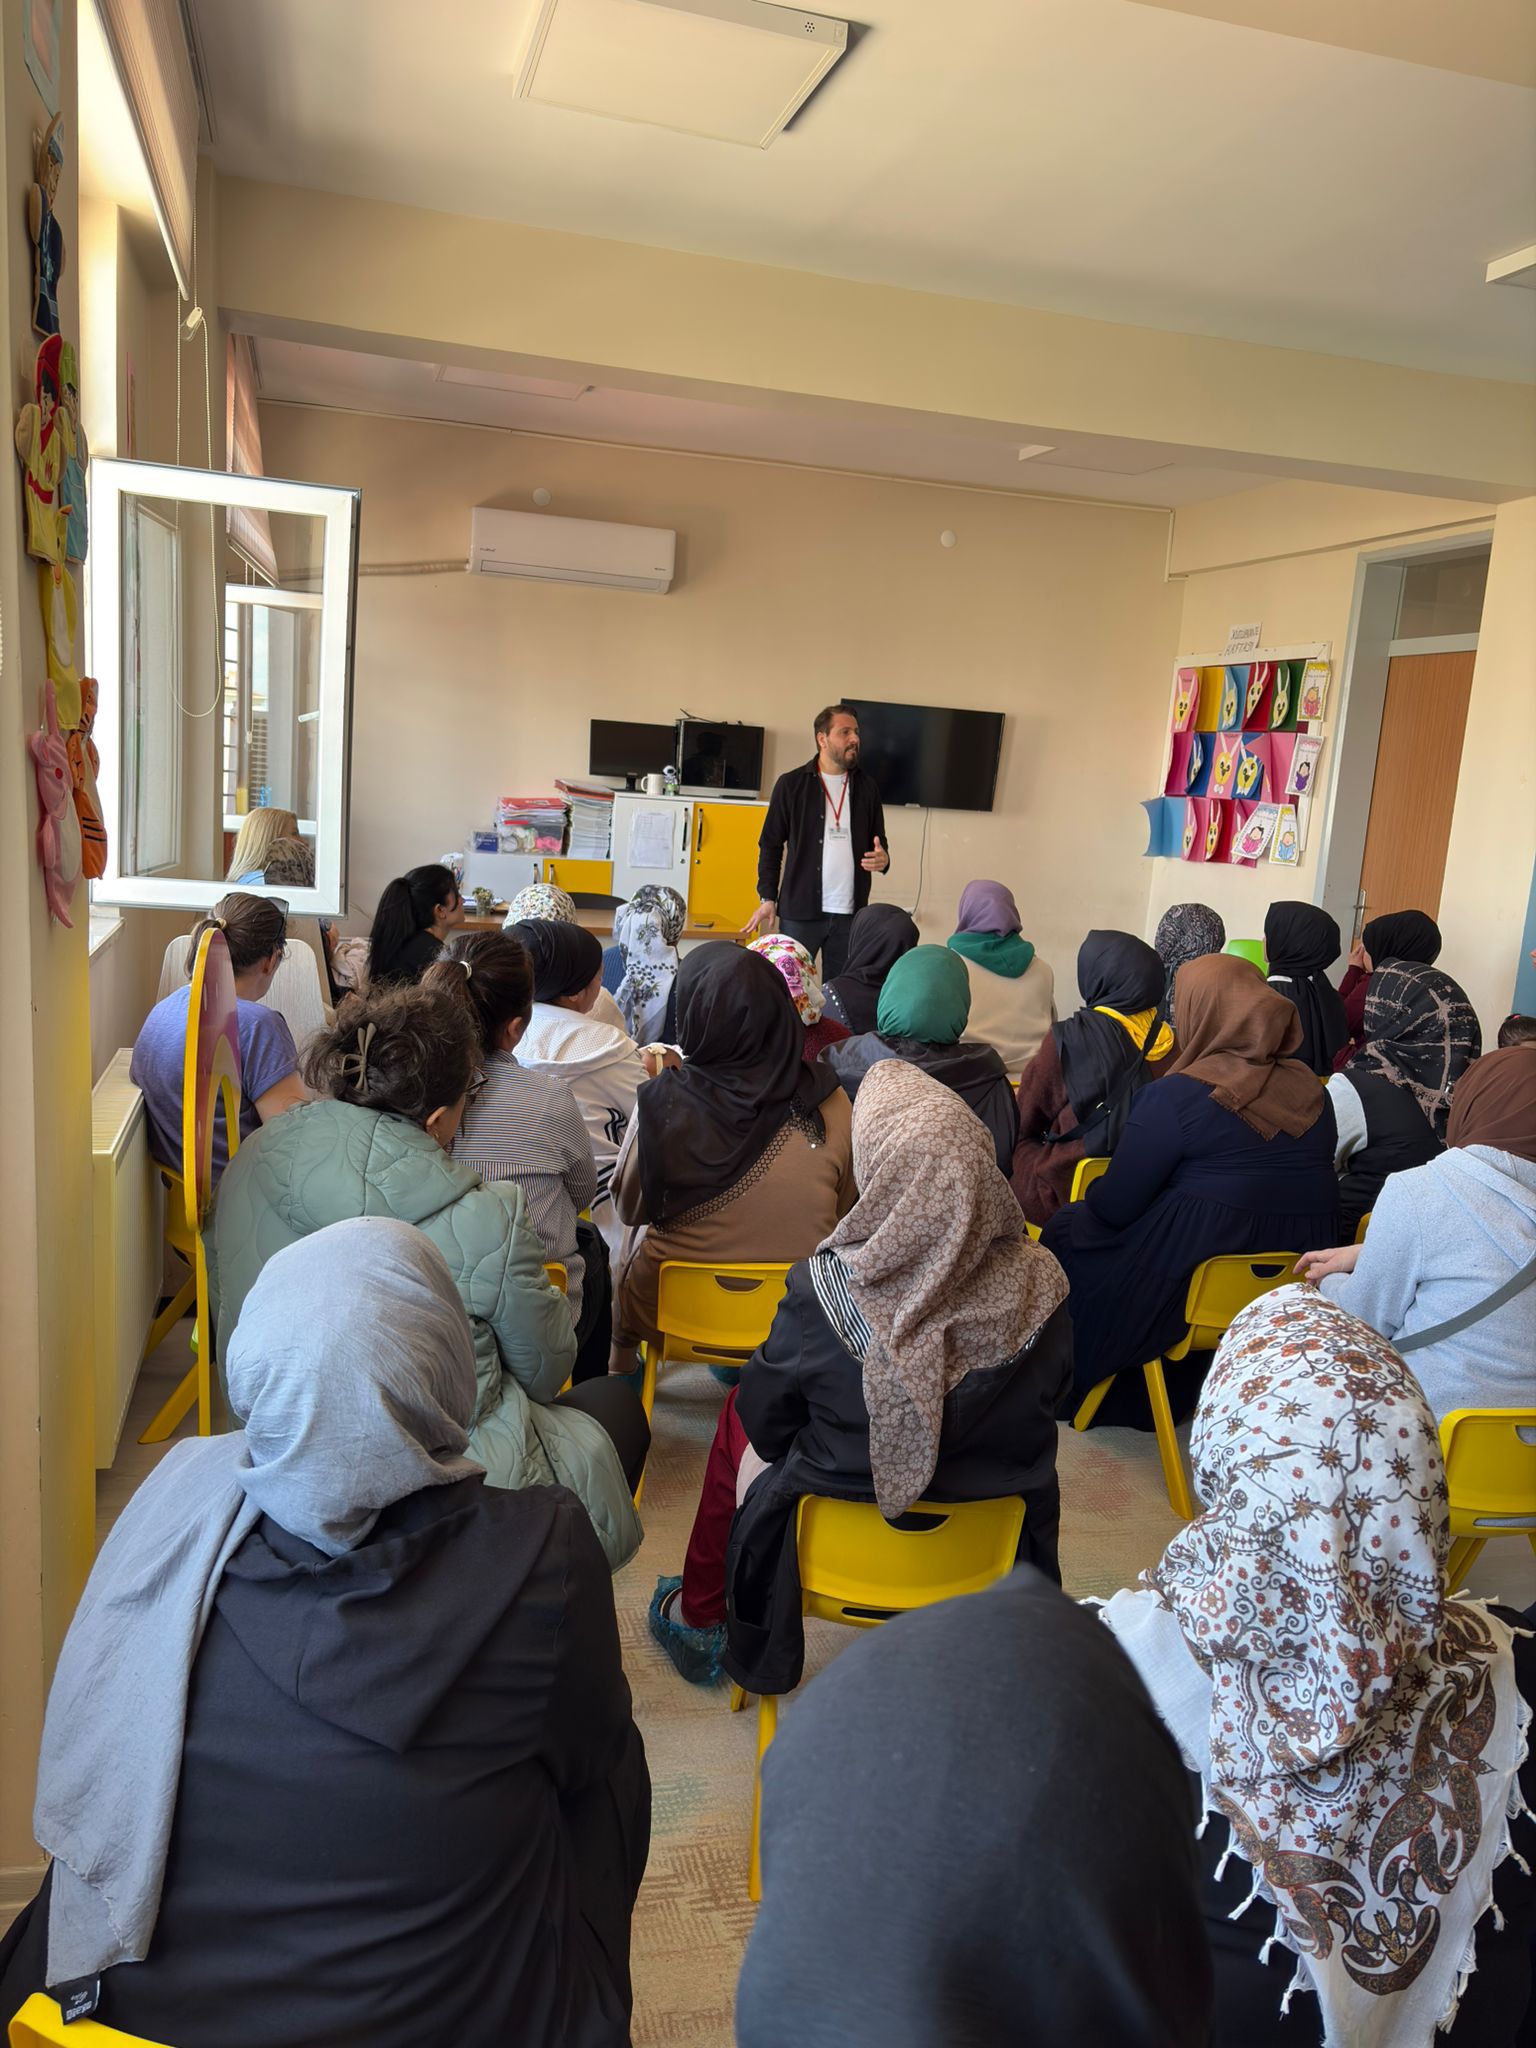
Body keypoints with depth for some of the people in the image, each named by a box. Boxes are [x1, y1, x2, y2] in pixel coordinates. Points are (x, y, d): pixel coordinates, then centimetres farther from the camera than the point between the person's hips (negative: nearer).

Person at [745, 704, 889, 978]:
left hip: (850, 913, 3)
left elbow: (879, 842, 19)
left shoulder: (866, 788, 11)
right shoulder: (791, 785, 2)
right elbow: (770, 845, 4)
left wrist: (882, 858, -5)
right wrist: (768, 898, -3)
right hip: (799, 911, -3)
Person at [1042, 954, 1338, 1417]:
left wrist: (1084, 1205, 11)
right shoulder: (1311, 1088, 2)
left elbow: (1113, 1207, -12)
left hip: (1190, 1288, -7)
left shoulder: (1176, 1096, -17)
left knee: (1066, 1234, 19)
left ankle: (1081, 1389, 35)